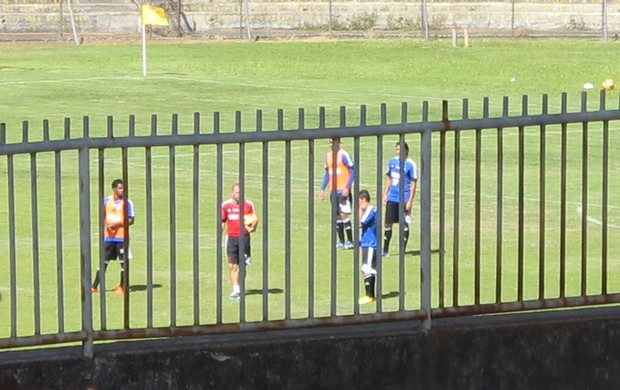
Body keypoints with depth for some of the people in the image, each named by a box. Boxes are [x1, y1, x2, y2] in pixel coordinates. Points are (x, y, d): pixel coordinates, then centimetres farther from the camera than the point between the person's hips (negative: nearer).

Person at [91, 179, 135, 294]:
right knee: (103, 261, 3)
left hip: (122, 236, -2)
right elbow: (103, 215, 16)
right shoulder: (106, 201, 5)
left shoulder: (127, 202, -4)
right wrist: (105, 225, -5)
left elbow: (131, 220, -5)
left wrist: (117, 224, -17)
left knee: (123, 261, 1)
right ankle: (94, 286, 6)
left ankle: (122, 287, 11)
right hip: (108, 236, 2)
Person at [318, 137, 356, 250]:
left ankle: (350, 241, -6)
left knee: (343, 215, -11)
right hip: (333, 191, 7)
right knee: (337, 216, 8)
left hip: (343, 190, -7)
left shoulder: (344, 155, -9)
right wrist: (322, 189, 14)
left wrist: (347, 187, -19)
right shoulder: (328, 155, 12)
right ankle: (341, 241, 13)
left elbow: (352, 171, -11)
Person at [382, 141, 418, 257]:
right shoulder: (392, 161, 8)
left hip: (404, 199, -5)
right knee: (388, 223, 7)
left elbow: (413, 184, -7)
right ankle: (385, 250, 16)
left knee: (404, 224, 2)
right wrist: (385, 194, 11)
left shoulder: (411, 165, -8)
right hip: (392, 198, 5)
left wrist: (410, 201, -12)